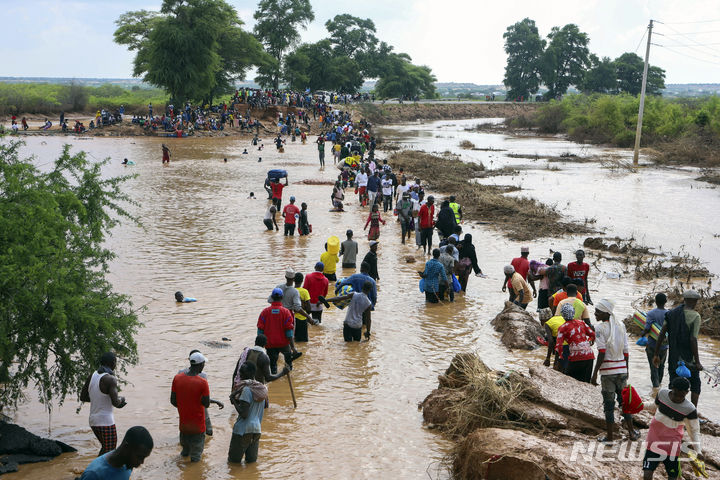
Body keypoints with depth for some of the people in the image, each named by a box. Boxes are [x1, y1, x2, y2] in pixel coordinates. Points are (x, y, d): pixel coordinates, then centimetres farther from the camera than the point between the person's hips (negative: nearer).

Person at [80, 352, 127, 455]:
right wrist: (121, 399, 0)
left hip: (93, 420, 8)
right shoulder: (110, 379, -17)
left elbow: (82, 397, 13)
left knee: (105, 448, 23)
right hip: (106, 421, -8)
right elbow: (115, 403, -22)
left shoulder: (91, 376, 6)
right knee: (108, 452, -1)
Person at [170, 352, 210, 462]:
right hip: (198, 426, -5)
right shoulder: (202, 382, -22)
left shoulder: (177, 378, -8)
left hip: (184, 423, 5)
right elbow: (206, 404, -17)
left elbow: (173, 401, -2)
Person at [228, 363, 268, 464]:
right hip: (257, 429, 8)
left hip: (243, 430, -8)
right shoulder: (262, 388, 8)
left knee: (233, 461, 4)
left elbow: (243, 414, -21)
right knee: (251, 461, 11)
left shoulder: (247, 389, -17)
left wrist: (233, 400, -9)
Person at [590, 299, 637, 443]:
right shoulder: (621, 326, 7)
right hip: (622, 369, 5)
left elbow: (602, 353, -15)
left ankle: (610, 436, 8)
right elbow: (626, 351, 8)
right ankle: (632, 432, 24)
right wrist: (626, 370, 18)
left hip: (607, 370, -5)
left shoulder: (600, 328, -11)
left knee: (609, 403, 3)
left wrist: (594, 373, -11)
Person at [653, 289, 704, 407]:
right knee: (695, 386, 15)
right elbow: (693, 340, -18)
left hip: (673, 358, 4)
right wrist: (697, 362, -14)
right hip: (689, 359, -4)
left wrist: (656, 354, 7)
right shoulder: (695, 316, -12)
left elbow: (661, 335, 1)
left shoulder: (671, 313, 3)